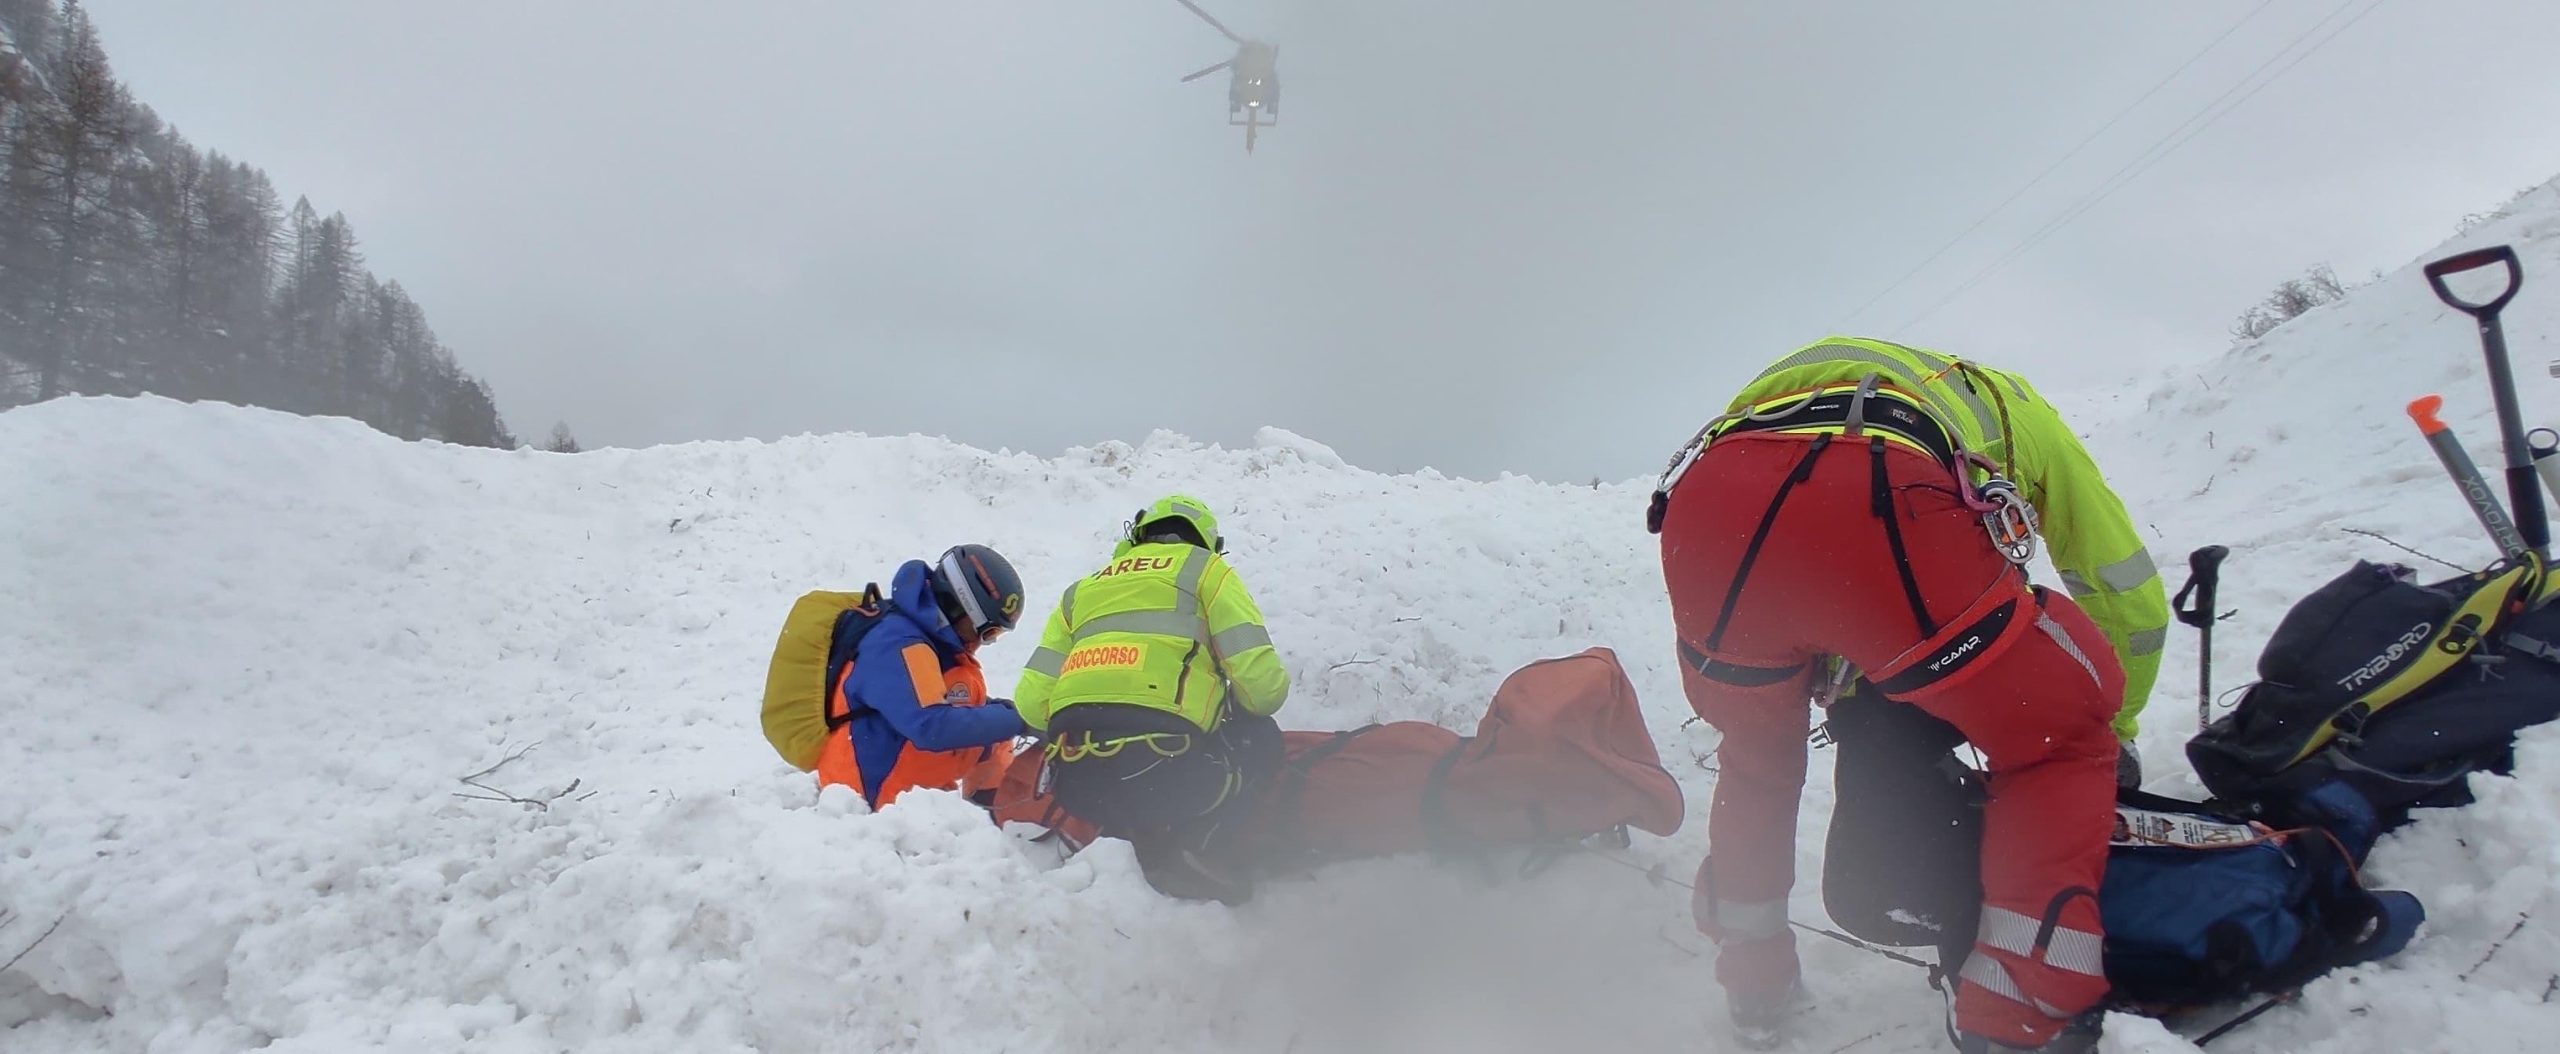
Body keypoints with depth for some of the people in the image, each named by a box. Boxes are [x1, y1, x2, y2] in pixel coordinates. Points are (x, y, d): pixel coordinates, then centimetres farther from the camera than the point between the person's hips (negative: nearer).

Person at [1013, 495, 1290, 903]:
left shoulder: (1083, 587, 26)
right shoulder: (1205, 567, 15)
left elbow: (1031, 704, 14)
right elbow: (1261, 681, 3)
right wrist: (1266, 697, 26)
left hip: (1077, 787, 6)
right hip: (1160, 770, -5)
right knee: (1258, 738, 23)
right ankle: (1204, 842, 1)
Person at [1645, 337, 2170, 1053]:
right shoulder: (2017, 407, 39)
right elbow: (2130, 599, 40)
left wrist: (1858, 719, 57)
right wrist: (2115, 729, 55)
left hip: (1702, 502, 5)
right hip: (1874, 503, -5)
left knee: (1757, 751, 32)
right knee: (2059, 735, 19)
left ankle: (1755, 991, 40)